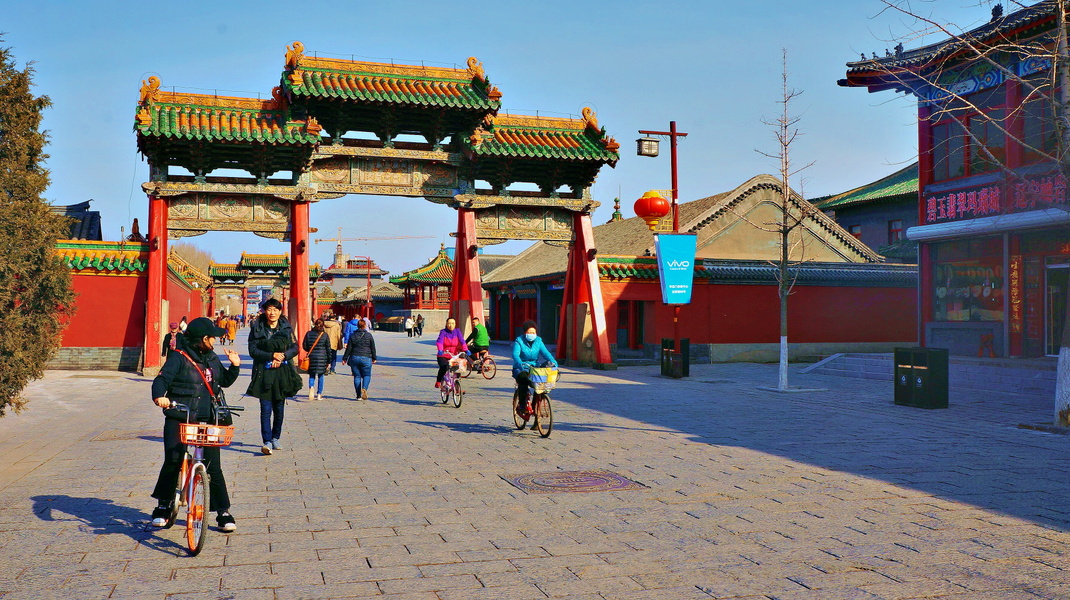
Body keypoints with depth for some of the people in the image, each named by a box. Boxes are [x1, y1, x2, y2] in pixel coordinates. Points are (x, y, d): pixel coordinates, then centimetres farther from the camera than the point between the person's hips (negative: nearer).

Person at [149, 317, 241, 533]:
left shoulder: (212, 358, 14)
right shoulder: (179, 357, -4)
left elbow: (224, 381, 24)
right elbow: (162, 379, -13)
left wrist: (235, 366, 6)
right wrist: (159, 396, -33)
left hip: (207, 420, 4)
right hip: (179, 419, -4)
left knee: (213, 467, 0)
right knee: (172, 462, -8)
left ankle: (223, 512, 7)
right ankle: (163, 506, 14)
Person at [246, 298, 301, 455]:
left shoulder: (286, 327, 6)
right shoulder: (257, 328, 0)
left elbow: (295, 347, 6)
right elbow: (253, 350, -5)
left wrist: (283, 356, -12)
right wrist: (272, 356, -16)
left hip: (283, 372, 3)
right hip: (264, 372, -3)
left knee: (279, 408, 10)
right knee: (266, 408, -9)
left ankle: (275, 438, 24)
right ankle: (267, 441, -11)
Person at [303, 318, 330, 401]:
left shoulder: (308, 333, 0)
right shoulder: (325, 335, -2)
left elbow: (304, 346, 3)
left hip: (311, 357, 1)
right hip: (322, 357, -1)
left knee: (312, 375, 11)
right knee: (320, 376, 9)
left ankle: (311, 387, -19)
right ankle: (319, 394, 12)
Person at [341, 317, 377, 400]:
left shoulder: (353, 336, 6)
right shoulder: (369, 335, 0)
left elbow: (349, 348, 5)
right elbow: (373, 348, 3)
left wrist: (345, 358, 11)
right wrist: (374, 358, 14)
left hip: (354, 358, 2)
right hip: (366, 358, -2)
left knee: (357, 376, 8)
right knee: (367, 375, 8)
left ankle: (358, 395, 5)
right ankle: (364, 388, -20)